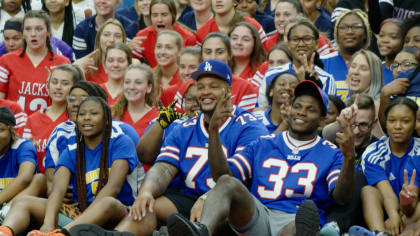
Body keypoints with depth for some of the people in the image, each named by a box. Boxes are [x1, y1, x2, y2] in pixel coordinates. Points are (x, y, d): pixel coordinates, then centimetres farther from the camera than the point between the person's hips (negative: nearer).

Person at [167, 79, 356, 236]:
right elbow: (221, 175, 13)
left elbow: (341, 197, -2)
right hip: (259, 214, 2)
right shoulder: (263, 145, 25)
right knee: (227, 182, -28)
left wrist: (349, 159, -19)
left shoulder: (330, 153, 18)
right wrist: (213, 133, 1)